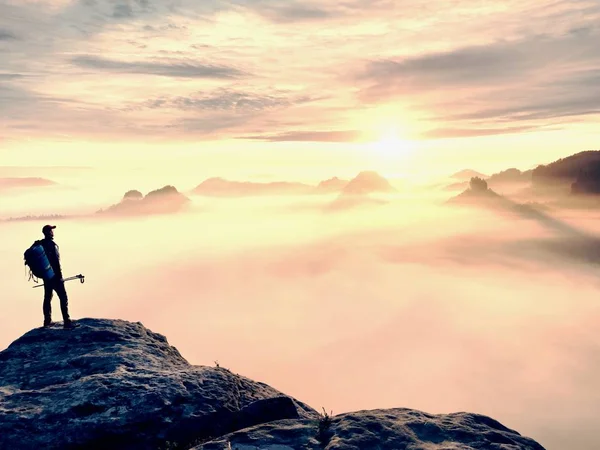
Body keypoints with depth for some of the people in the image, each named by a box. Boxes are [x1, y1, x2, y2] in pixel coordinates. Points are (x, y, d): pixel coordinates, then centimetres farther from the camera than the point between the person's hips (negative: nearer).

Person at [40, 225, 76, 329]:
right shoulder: (52, 244, -17)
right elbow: (56, 262, -19)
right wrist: (60, 276, -13)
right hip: (54, 276, -8)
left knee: (47, 298, 17)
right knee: (63, 298, -5)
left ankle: (47, 321, 25)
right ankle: (67, 322, -7)